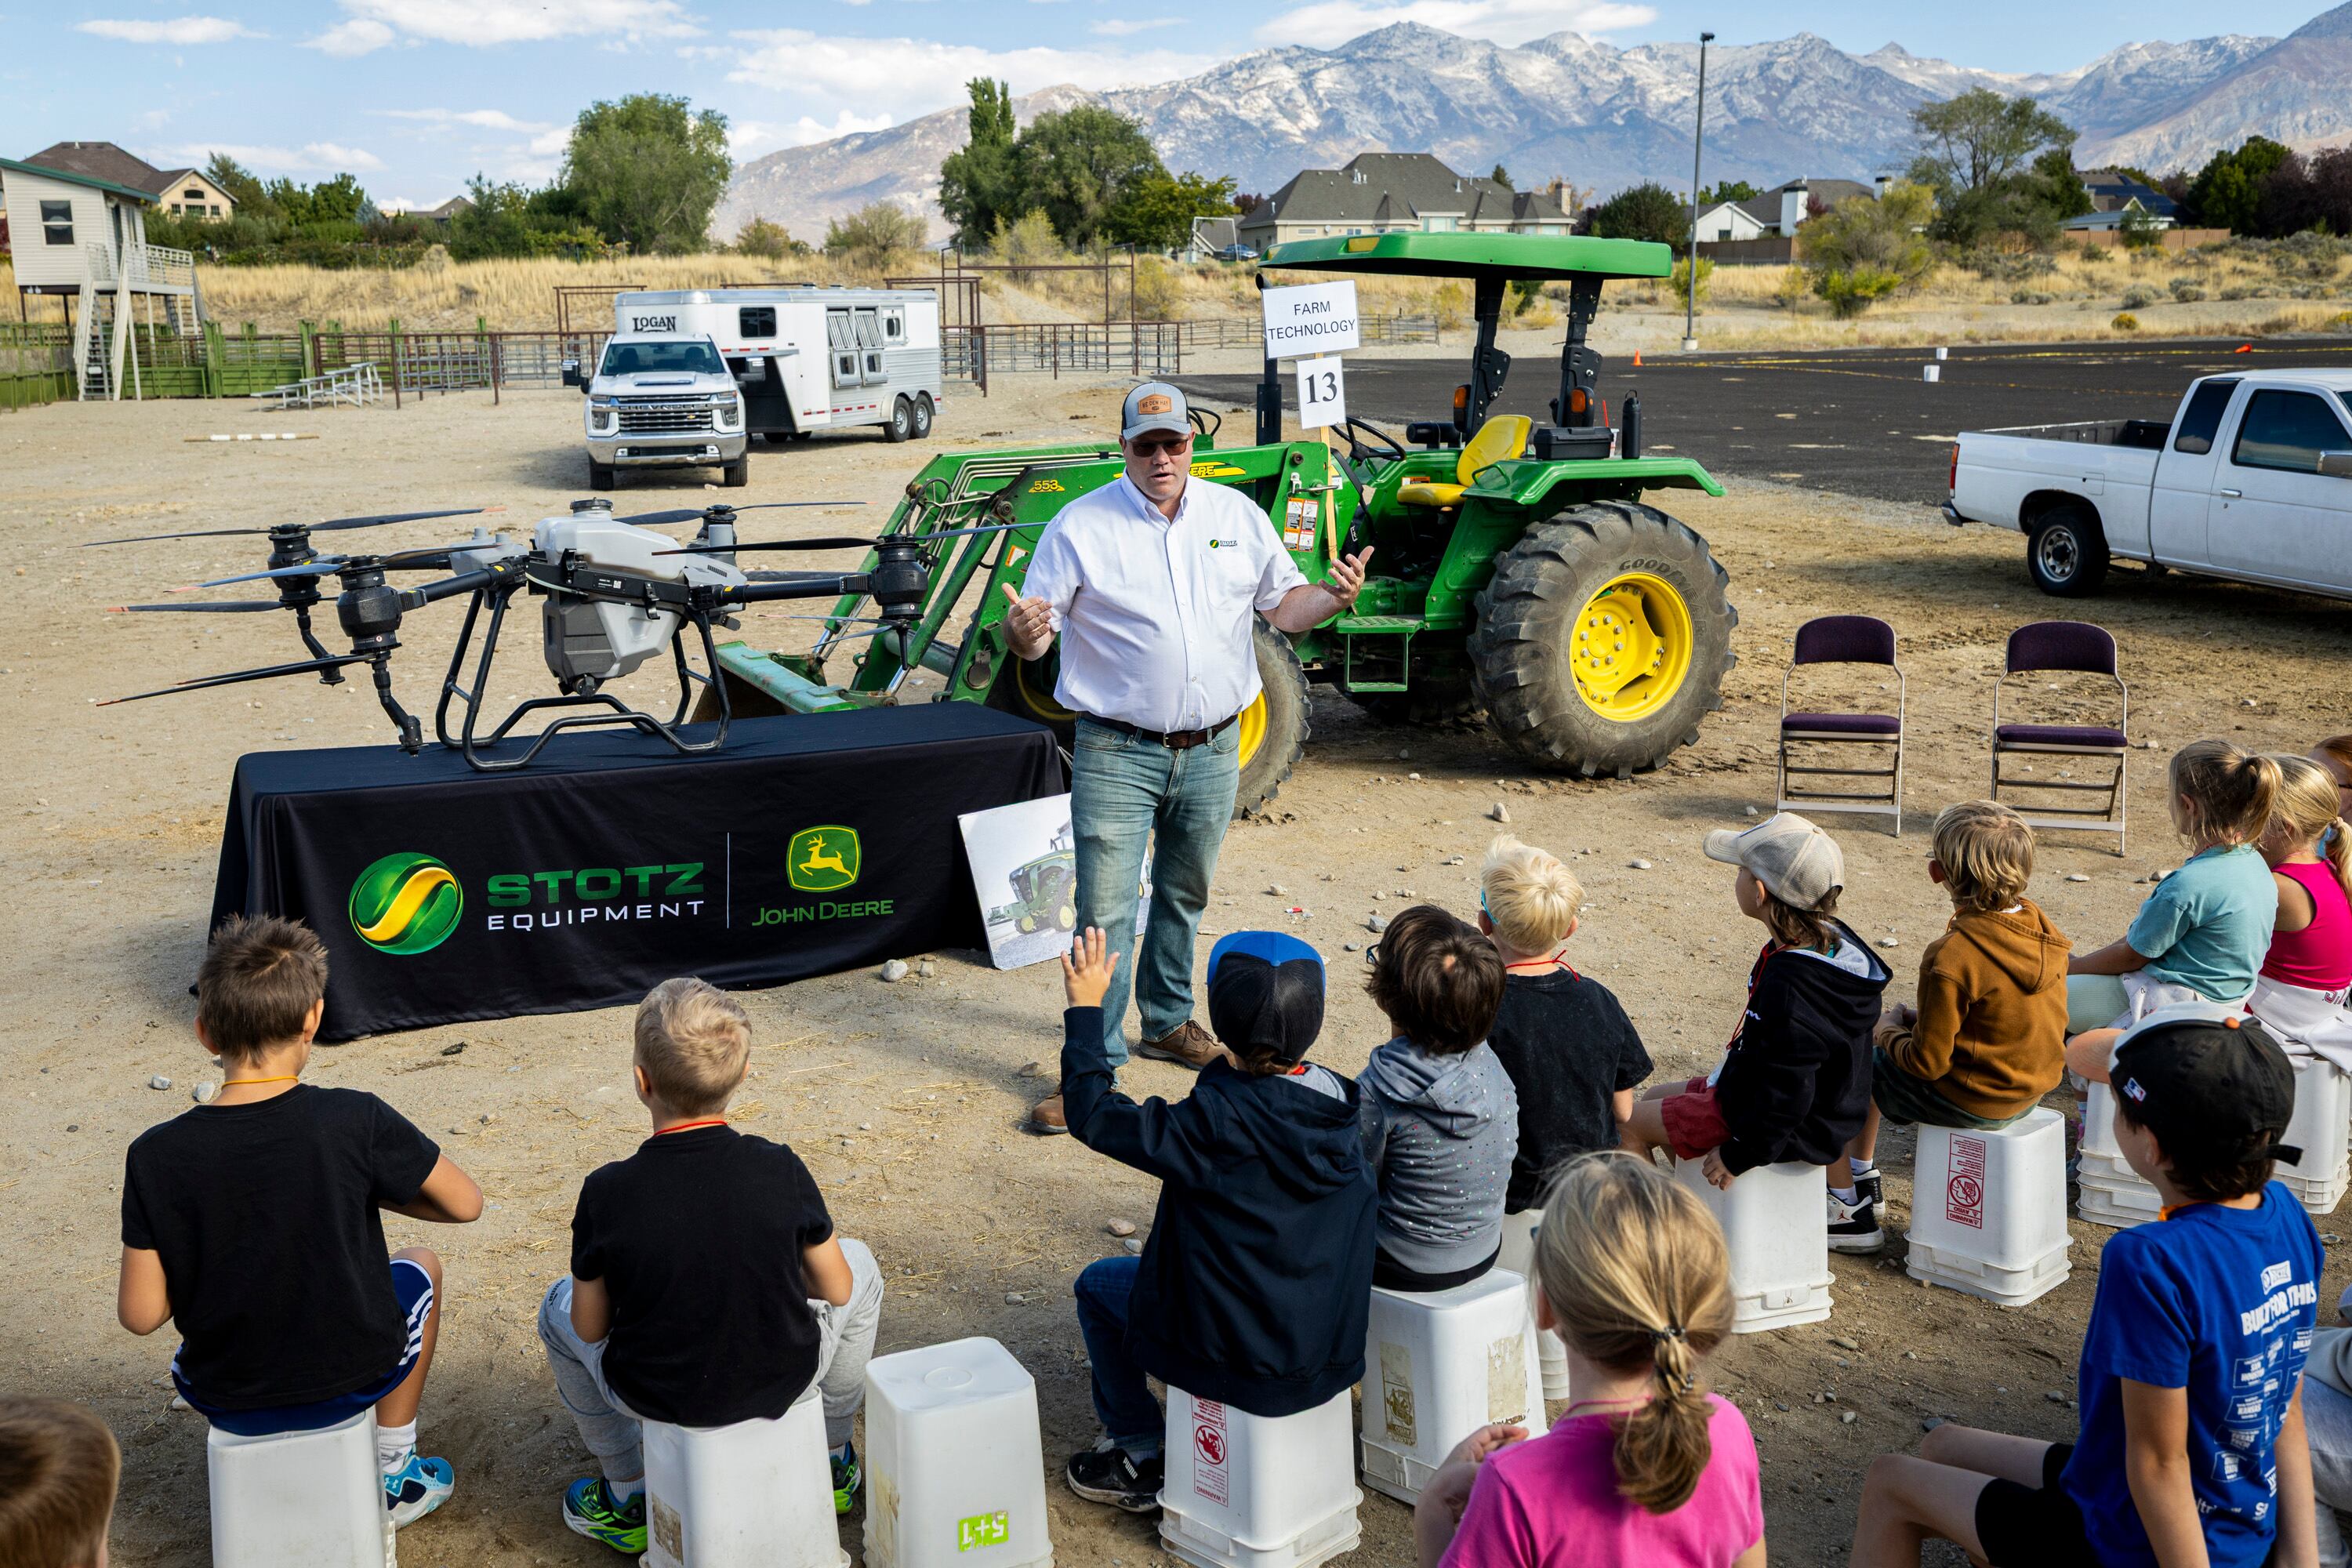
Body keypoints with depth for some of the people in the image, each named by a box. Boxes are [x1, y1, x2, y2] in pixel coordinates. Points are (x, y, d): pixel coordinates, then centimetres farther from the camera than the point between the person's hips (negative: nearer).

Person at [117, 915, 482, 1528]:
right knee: (420, 1264, 31)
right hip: (354, 1378, -2)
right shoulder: (356, 1122, -22)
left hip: (227, 1399, 2)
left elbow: (141, 1314, -14)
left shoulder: (156, 1156, -19)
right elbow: (465, 1203, -9)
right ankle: (396, 1475, 35)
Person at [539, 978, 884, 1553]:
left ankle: (628, 1496, 34)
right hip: (786, 1381, 0)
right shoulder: (781, 1171, -18)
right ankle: (834, 1461, 39)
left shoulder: (606, 1192, -21)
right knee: (860, 1266, 27)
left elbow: (591, 1329, -9)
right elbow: (836, 1289, -6)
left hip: (656, 1395, 0)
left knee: (560, 1309, 28)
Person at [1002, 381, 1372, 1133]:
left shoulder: (1237, 514, 5)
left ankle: (1168, 1022, 39)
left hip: (1211, 751, 4)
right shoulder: (1080, 526, -6)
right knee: (1104, 914, -5)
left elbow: (1283, 605, 10)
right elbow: (1035, 638, -5)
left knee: (1184, 898, 19)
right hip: (1118, 754, -4)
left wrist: (1333, 597, -11)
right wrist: (1021, 631, -29)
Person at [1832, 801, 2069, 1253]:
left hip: (1971, 1100, -9)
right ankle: (1864, 1179, 43)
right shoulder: (2039, 924, -5)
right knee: (1874, 1053, 28)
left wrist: (1888, 1032, -3)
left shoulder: (1950, 958, -30)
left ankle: (1849, 1212, 19)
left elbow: (1927, 1062, -23)